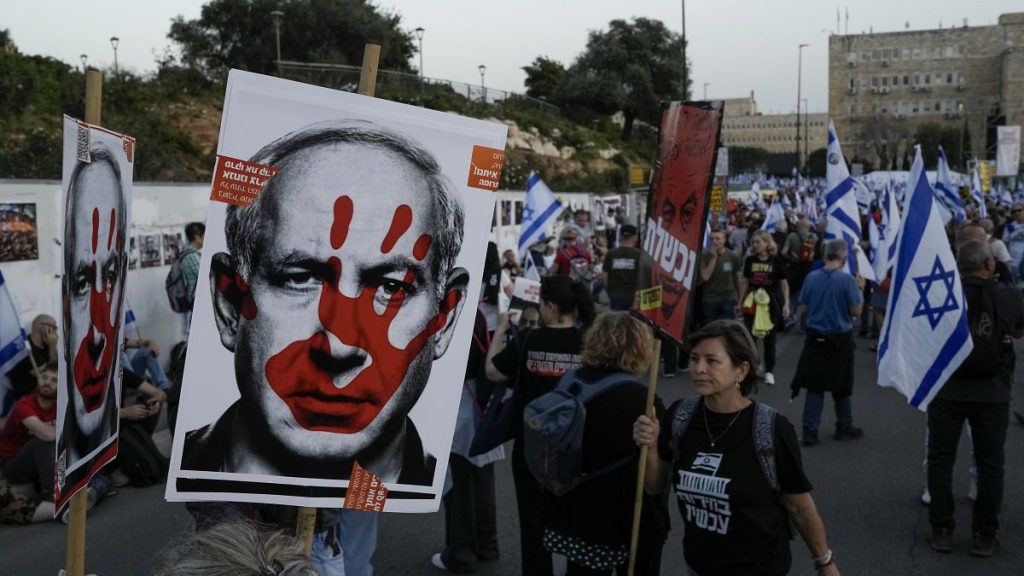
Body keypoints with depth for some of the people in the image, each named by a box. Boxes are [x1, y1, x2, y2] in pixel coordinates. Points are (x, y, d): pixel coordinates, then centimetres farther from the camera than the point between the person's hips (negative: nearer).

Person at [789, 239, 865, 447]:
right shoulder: (847, 279, -14)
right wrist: (859, 289, 1)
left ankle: (810, 429, 4)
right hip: (840, 340, -2)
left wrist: (804, 319, 22)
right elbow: (856, 311, -12)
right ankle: (844, 427, 26)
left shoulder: (811, 278, -2)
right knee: (841, 386, 13)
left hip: (815, 338, 3)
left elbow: (803, 309, 2)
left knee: (814, 385, 7)